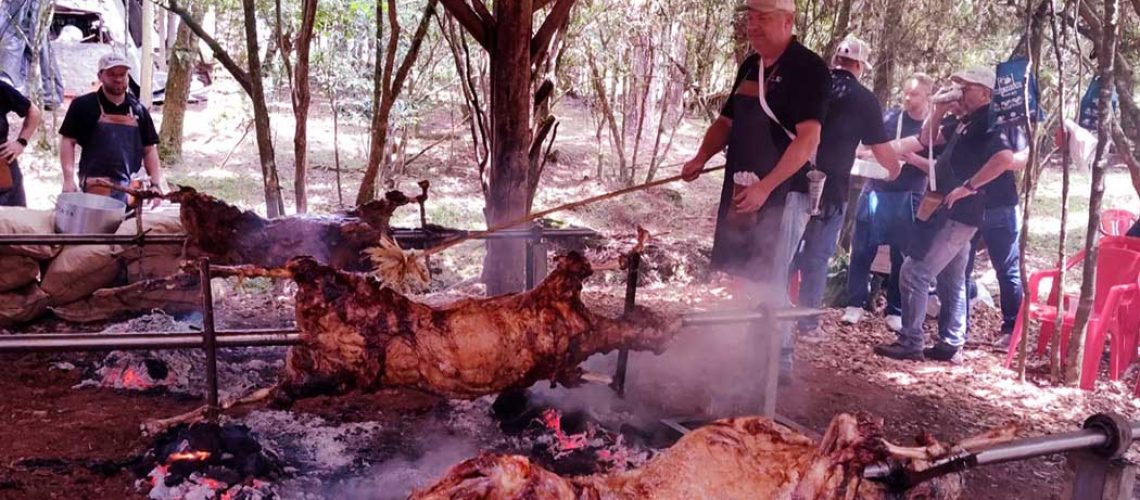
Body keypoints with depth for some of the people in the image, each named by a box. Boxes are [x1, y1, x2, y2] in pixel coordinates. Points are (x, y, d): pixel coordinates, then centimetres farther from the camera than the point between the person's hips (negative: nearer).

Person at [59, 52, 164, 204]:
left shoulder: (138, 110, 13)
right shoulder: (83, 105, 2)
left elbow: (149, 149, 14)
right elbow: (68, 141, 0)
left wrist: (156, 183, 5)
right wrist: (69, 179, -9)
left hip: (130, 190, 4)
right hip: (94, 187, -3)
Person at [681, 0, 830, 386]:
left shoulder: (808, 68, -11)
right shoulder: (750, 66, 14)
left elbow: (807, 139, -20)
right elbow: (727, 121, 23)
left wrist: (766, 187, -26)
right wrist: (701, 158, 5)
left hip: (781, 192, -7)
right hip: (741, 188, 8)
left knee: (769, 283, -4)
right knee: (743, 277, 11)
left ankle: (778, 364, 9)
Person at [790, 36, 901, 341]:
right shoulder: (864, 99, -4)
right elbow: (881, 148, -2)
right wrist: (894, 168, 18)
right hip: (831, 187, -3)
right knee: (817, 256, 4)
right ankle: (808, 324, 8)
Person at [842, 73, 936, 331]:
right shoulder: (891, 118, 6)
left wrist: (913, 158, -18)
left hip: (908, 199, -2)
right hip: (876, 191, 2)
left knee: (902, 256, 4)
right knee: (862, 250, 2)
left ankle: (895, 311, 14)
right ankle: (855, 304, 12)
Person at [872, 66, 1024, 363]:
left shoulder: (990, 123, -15)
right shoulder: (967, 122, 15)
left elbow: (1005, 158, -32)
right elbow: (928, 138, 24)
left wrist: (968, 187, -28)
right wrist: (939, 110, 9)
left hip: (957, 213, -11)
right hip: (952, 212, 11)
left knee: (914, 273, -10)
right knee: (951, 281, 14)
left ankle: (910, 343, -5)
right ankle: (951, 345, 22)